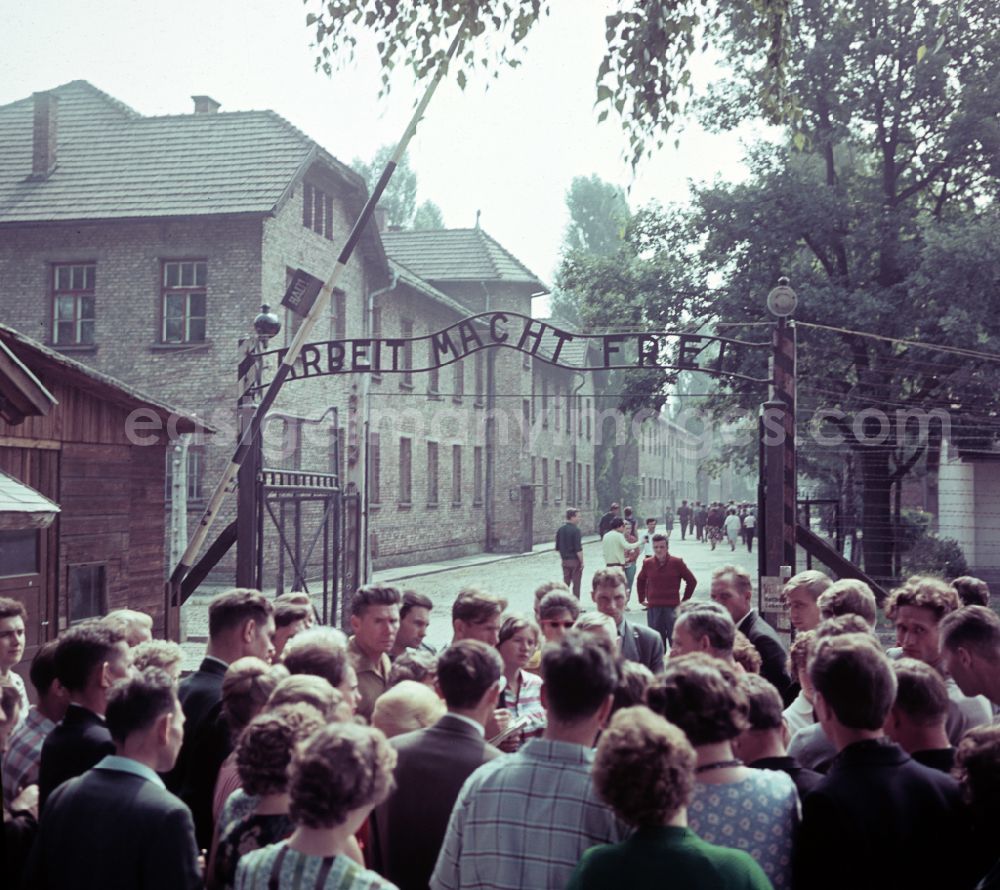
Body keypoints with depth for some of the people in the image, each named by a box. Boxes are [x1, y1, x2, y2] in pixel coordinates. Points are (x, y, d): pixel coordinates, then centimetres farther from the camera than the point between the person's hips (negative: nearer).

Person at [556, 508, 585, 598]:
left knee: (565, 582, 12)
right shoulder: (575, 530, -17)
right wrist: (582, 562, -12)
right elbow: (578, 549, -19)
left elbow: (558, 547, 11)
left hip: (565, 560, 6)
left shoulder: (560, 529, 5)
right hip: (575, 560, -6)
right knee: (576, 584, 4)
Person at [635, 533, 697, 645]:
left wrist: (684, 600, 4)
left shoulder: (677, 562, -2)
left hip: (672, 608, -2)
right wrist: (641, 599, 17)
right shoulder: (647, 563, 5)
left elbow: (692, 581, 5)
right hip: (653, 608, 3)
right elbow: (640, 581, 22)